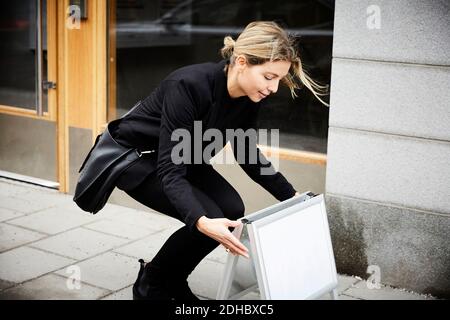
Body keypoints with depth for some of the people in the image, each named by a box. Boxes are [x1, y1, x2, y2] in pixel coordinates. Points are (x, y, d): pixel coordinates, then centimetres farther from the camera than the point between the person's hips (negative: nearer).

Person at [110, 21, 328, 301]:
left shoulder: (249, 96, -14)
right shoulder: (189, 85, -36)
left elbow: (247, 155, 2)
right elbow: (170, 170, -37)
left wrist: (291, 196, -3)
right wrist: (201, 222, -52)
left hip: (177, 157, 7)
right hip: (134, 157, -7)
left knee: (231, 209, -12)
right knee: (210, 217, -22)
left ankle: (172, 280, 9)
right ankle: (150, 285, 2)